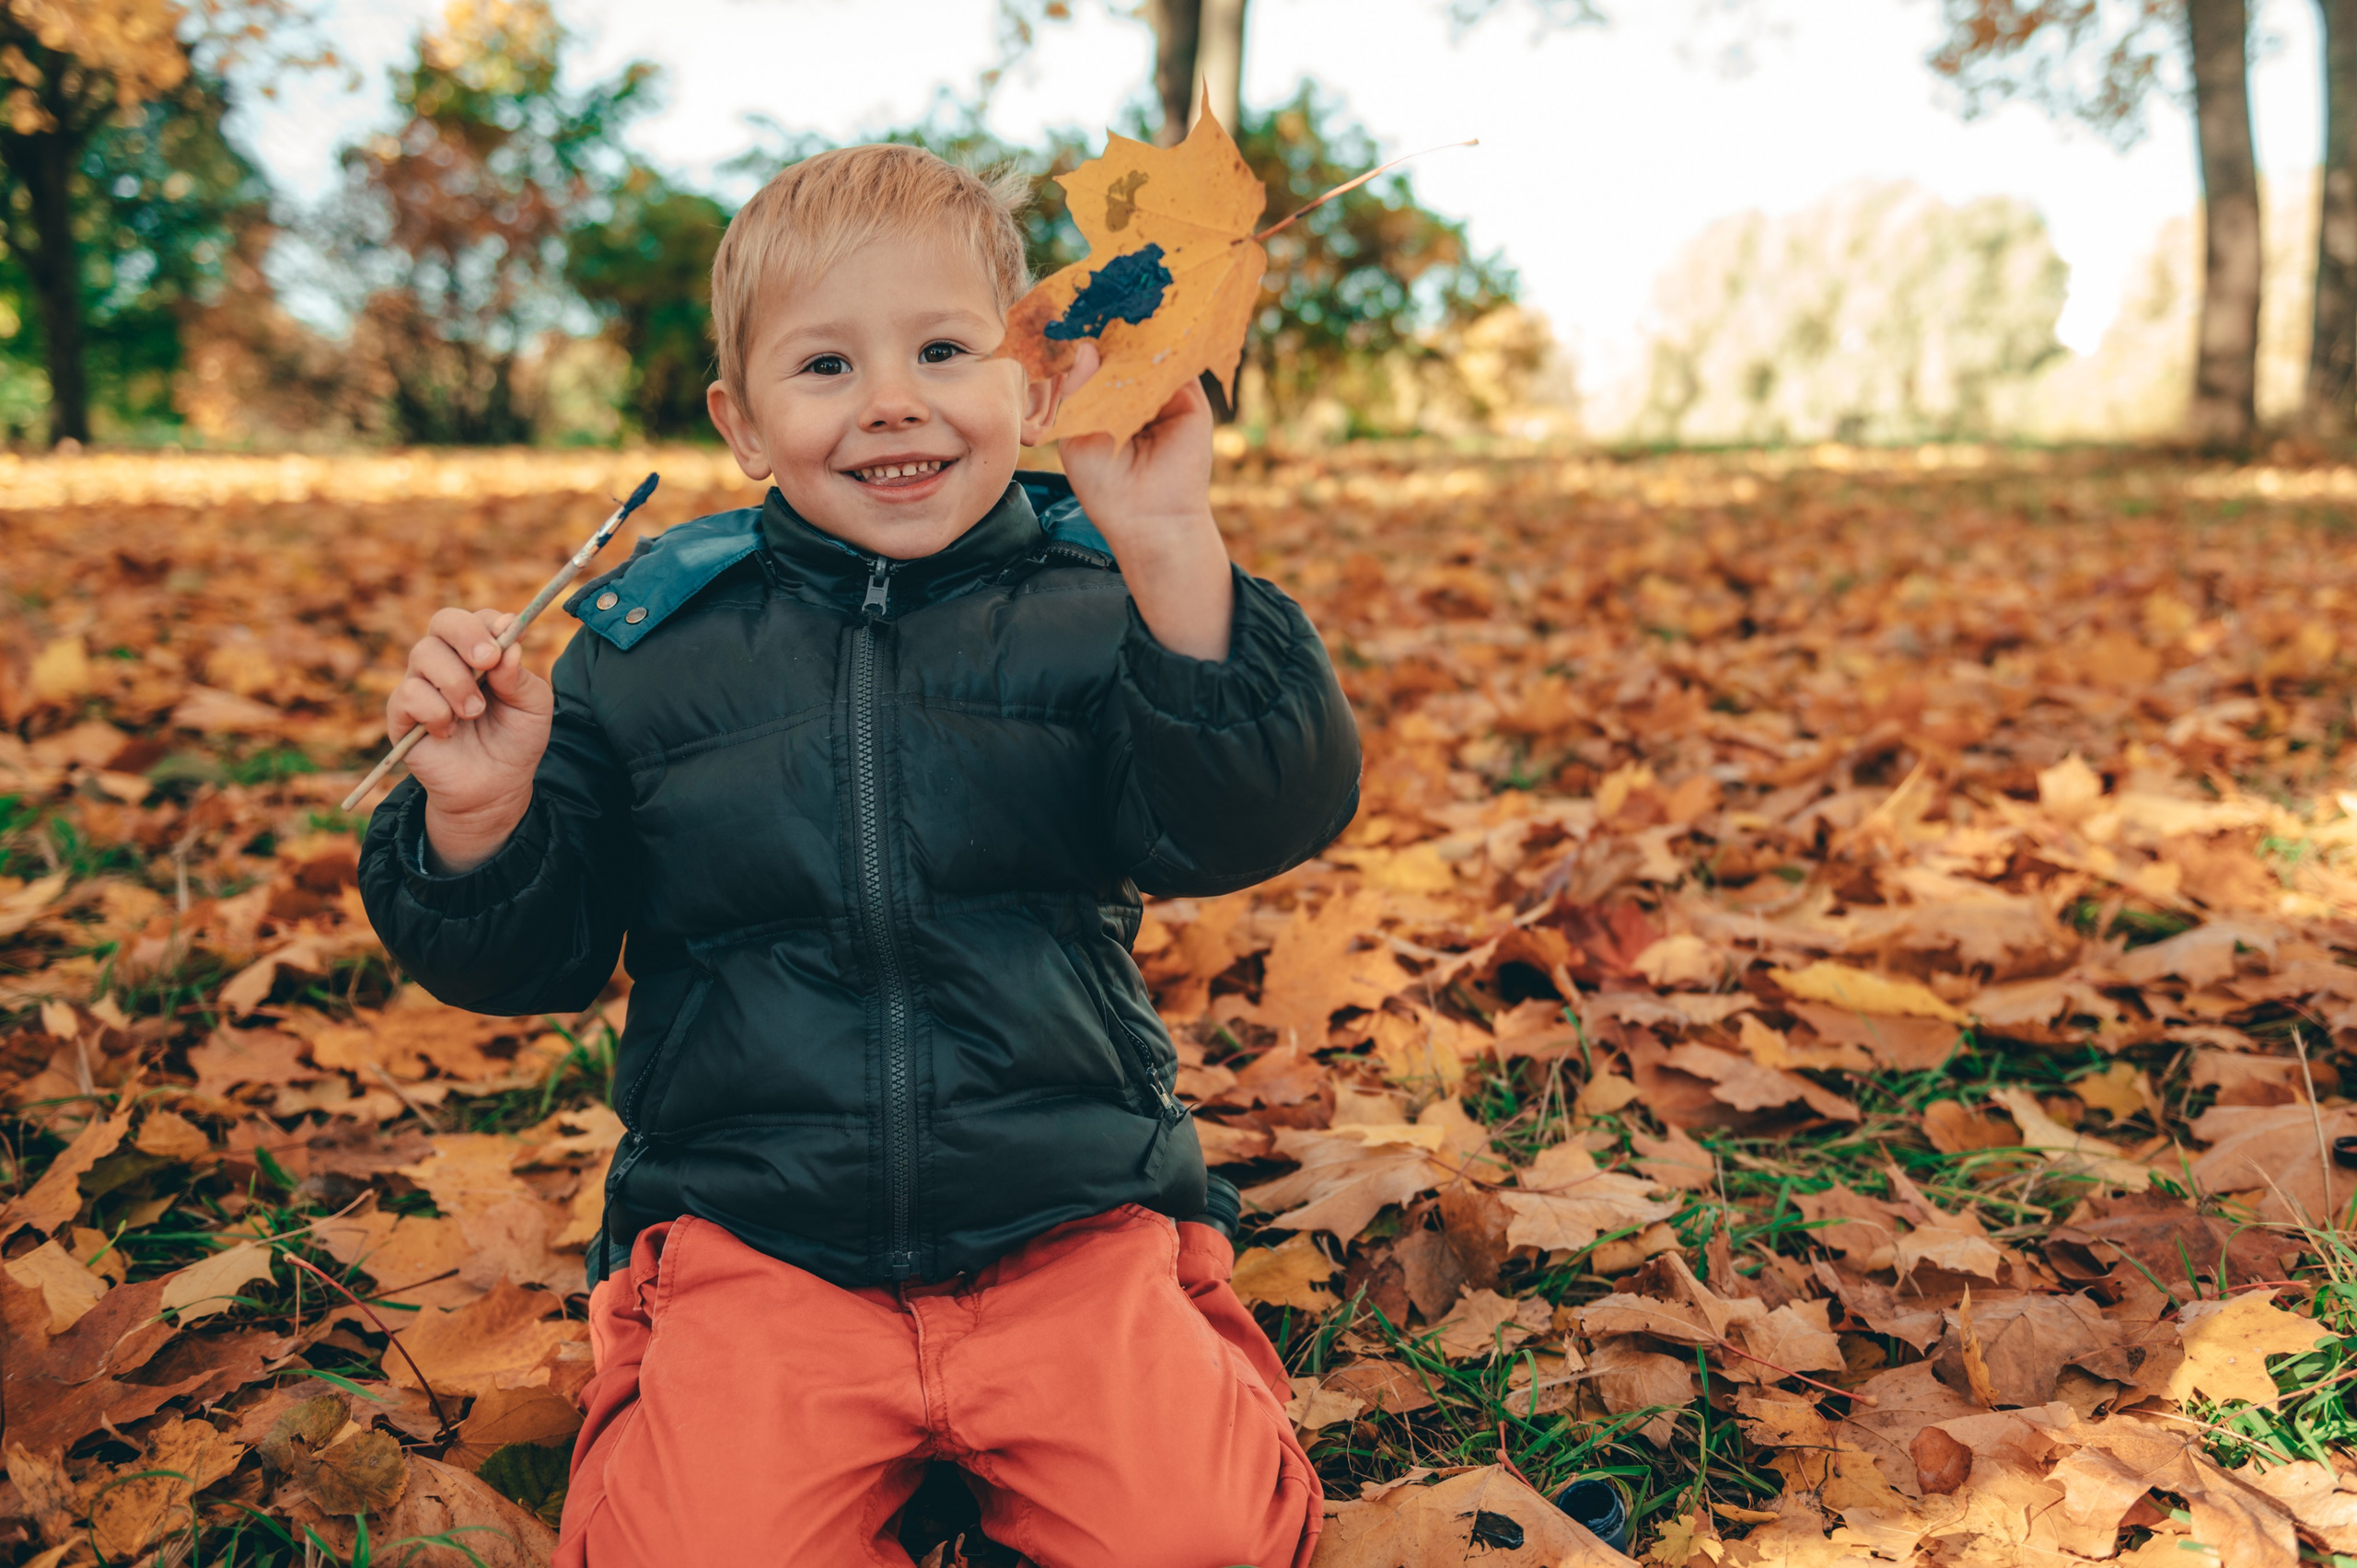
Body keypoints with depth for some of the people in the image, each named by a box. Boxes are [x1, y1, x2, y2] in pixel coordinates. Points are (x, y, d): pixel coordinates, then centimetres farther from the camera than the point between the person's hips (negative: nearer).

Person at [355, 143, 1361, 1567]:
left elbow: (1257, 821, -16)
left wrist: (1175, 553, -29)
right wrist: (477, 818, -15)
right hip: (750, 1241, 1)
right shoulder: (654, 643, 4)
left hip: (1072, 1224, 0)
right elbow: (529, 956, 7)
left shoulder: (1092, 608, -1)